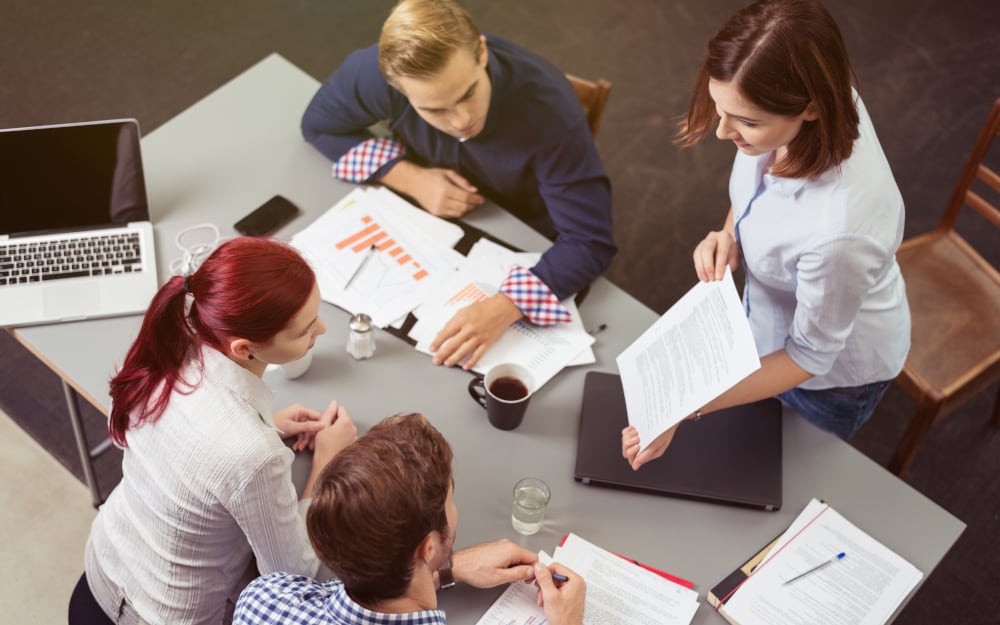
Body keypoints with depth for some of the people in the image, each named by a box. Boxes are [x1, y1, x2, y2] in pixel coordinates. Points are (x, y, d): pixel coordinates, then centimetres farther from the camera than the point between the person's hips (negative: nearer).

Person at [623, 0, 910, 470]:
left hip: (833, 372, -6)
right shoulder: (819, 98, -28)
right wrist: (730, 235, -20)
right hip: (772, 321, 6)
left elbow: (810, 356, -28)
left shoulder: (839, 229, -47)